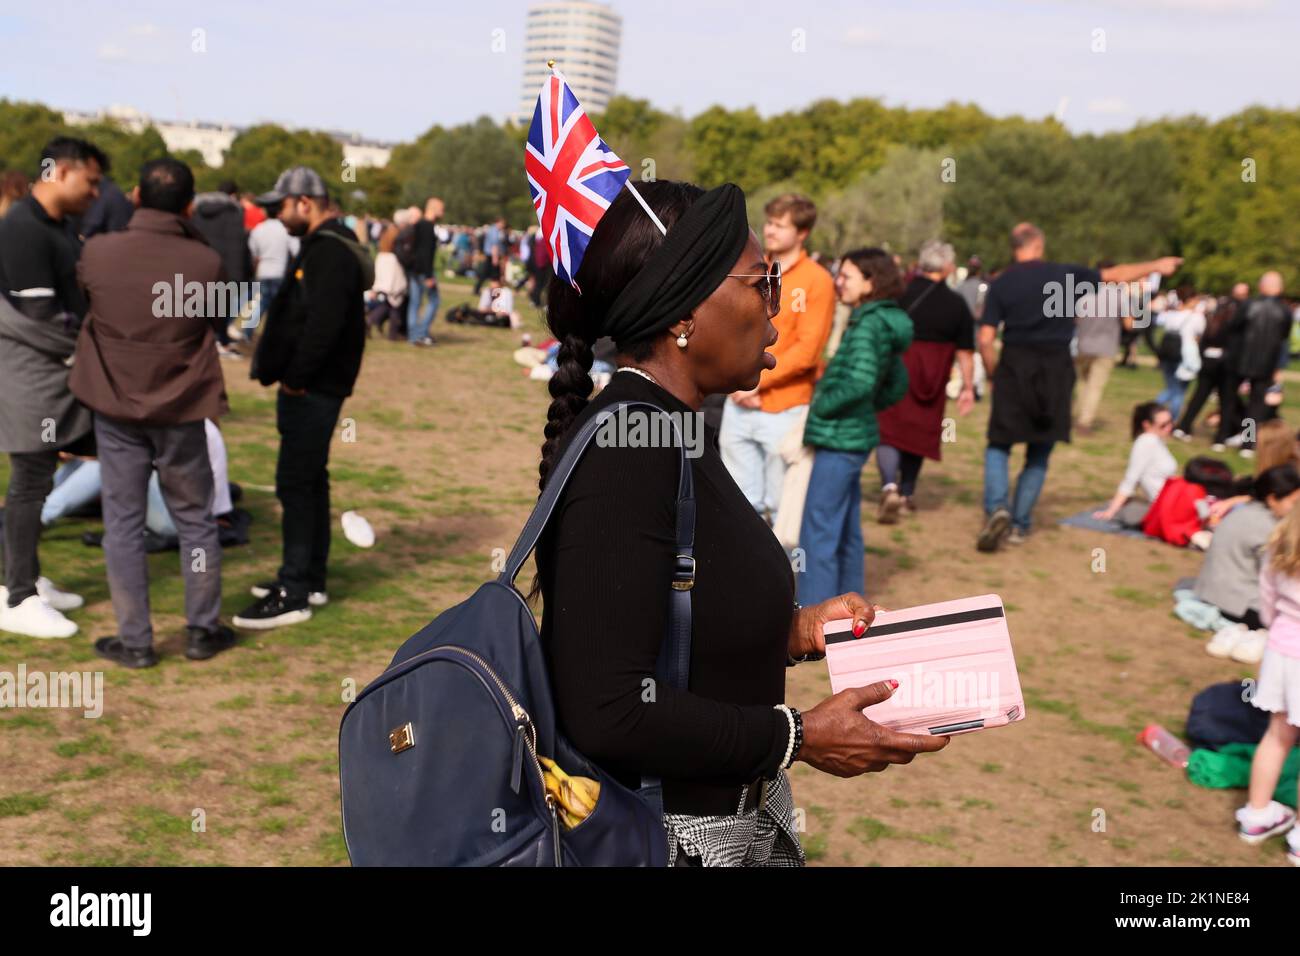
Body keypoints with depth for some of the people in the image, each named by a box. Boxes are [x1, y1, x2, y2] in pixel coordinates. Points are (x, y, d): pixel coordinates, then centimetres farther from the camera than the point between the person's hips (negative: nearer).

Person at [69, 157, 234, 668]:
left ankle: (135, 641, 12)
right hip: (182, 411, 0)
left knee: (123, 523, 8)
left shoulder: (98, 252, -11)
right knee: (195, 520, 14)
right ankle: (202, 630, 20)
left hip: (115, 408, 1)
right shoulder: (206, 261, -14)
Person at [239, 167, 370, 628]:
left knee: (296, 483, -8)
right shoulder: (322, 247, 17)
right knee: (309, 480, 16)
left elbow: (323, 325, -26)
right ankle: (310, 579, 27)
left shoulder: (330, 252, -17)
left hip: (313, 389, -11)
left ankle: (295, 595, -3)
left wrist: (294, 377, -17)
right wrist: (287, 374, 12)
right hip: (313, 387, 11)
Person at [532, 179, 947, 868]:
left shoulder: (664, 431, 6)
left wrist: (794, 631, 4)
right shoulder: (625, 455, -24)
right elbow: (606, 711, -28)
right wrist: (799, 738, -20)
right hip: (672, 837, -9)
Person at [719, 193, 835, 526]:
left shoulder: (817, 281, -6)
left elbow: (806, 350, -11)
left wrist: (757, 381, -12)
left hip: (785, 409, -5)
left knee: (780, 505, 1)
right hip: (738, 404, 5)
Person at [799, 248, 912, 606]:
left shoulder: (868, 324, -15)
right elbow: (897, 384, 23)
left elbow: (861, 381, -28)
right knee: (846, 532, 18)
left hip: (838, 439, -10)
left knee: (818, 534, -6)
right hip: (855, 436, 10)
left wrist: (820, 406, -16)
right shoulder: (882, 323, 13)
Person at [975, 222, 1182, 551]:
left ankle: (997, 508, -14)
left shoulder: (1000, 285, -1)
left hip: (1014, 366, -1)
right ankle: (1019, 524, 12)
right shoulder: (1065, 275, 2)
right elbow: (1116, 275, 16)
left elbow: (986, 340, -7)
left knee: (999, 445, 9)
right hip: (1056, 371, 1)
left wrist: (993, 375, 8)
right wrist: (1156, 266, 32)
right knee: (1039, 453, 13)